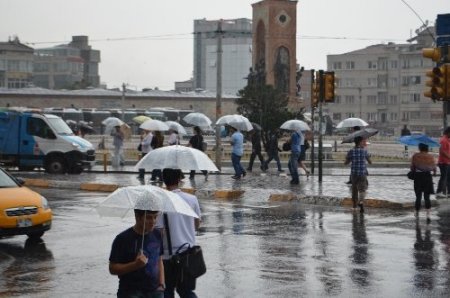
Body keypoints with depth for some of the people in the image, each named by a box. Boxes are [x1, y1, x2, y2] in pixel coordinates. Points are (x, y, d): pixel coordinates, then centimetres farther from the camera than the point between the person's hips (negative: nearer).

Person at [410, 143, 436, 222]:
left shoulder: (415, 156, -6)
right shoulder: (430, 157, -3)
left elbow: (412, 167, -4)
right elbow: (434, 167, 2)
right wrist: (434, 172, 24)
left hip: (418, 176, 0)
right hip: (427, 176, 0)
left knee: (418, 196, 13)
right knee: (427, 196, 5)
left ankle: (417, 213, 25)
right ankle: (428, 214, -9)